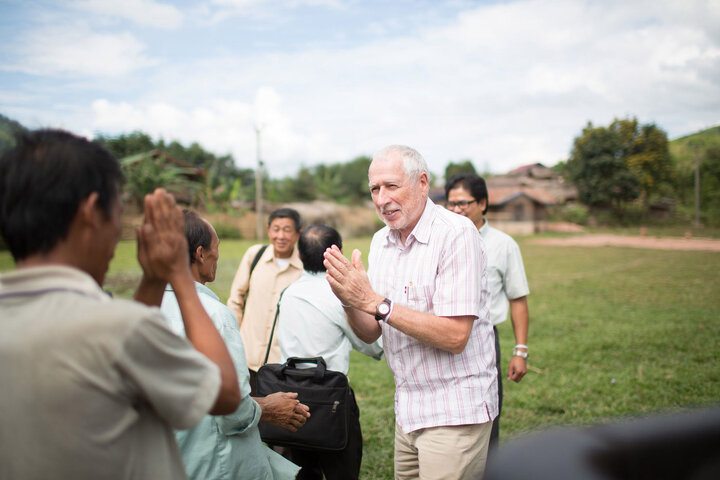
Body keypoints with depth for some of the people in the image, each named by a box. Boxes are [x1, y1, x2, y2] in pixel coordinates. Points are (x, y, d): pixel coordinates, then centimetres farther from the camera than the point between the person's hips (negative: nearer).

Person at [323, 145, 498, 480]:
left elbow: (454, 337, -24)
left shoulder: (456, 233, -16)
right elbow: (370, 333, 5)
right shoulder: (381, 242, 6)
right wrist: (348, 299, -16)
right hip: (408, 410, 7)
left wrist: (375, 301, -26)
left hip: (455, 412, -6)